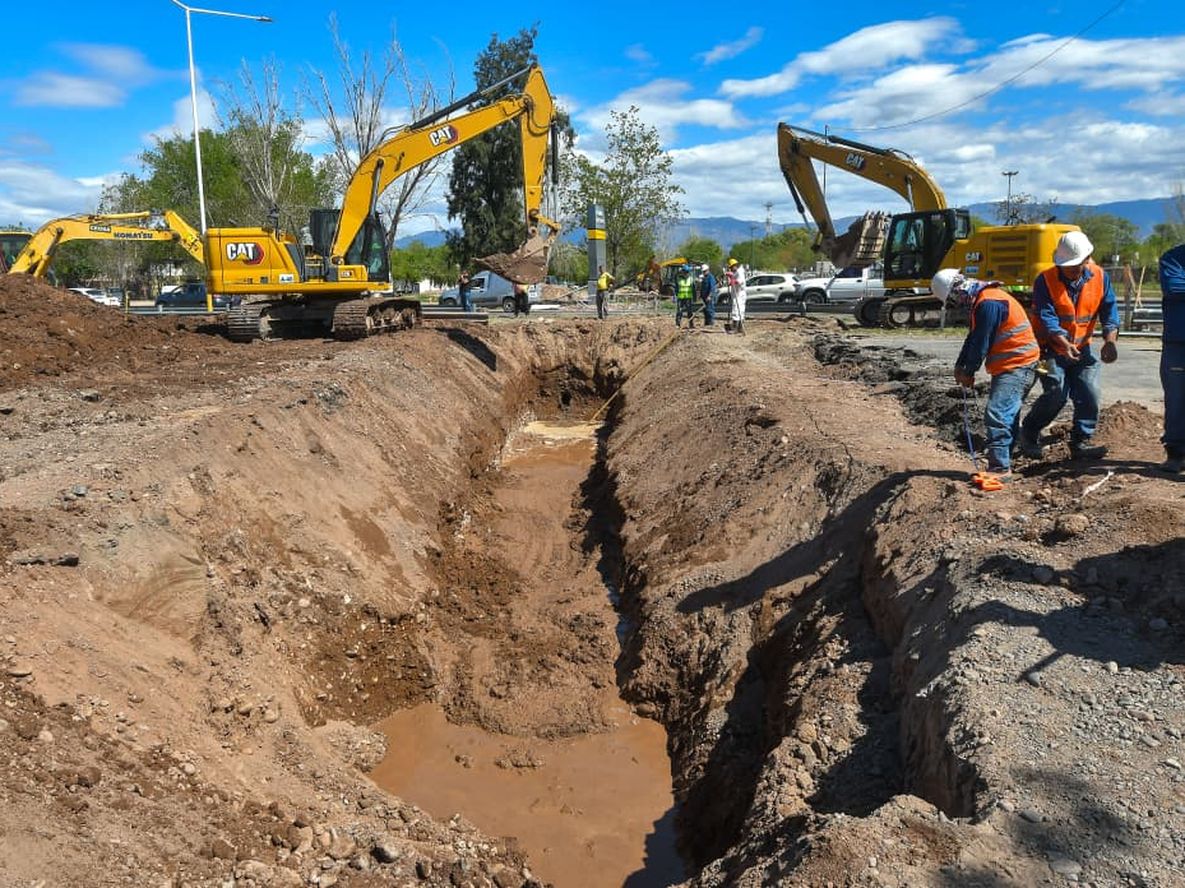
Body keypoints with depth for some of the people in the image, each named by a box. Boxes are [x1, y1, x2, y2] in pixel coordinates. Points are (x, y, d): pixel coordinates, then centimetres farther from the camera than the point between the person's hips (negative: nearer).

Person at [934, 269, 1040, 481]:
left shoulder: (989, 303, -21)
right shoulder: (982, 301, 14)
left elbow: (982, 343, -18)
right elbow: (973, 338, 17)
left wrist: (969, 372, -7)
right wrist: (960, 366, 8)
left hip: (1017, 365, -11)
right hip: (1009, 366, 11)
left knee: (997, 415, -15)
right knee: (1006, 417, 14)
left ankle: (1000, 467, -14)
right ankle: (1003, 464, 22)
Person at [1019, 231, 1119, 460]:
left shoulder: (1100, 277, -1)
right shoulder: (1045, 280, -14)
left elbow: (1109, 311, -1)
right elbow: (1047, 317, -22)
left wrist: (1110, 340, -19)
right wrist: (1065, 344, -36)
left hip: (1082, 348, 4)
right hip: (1051, 348, -4)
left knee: (1090, 394, -4)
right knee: (1056, 394, -15)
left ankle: (1081, 442, 8)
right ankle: (1029, 433, 6)